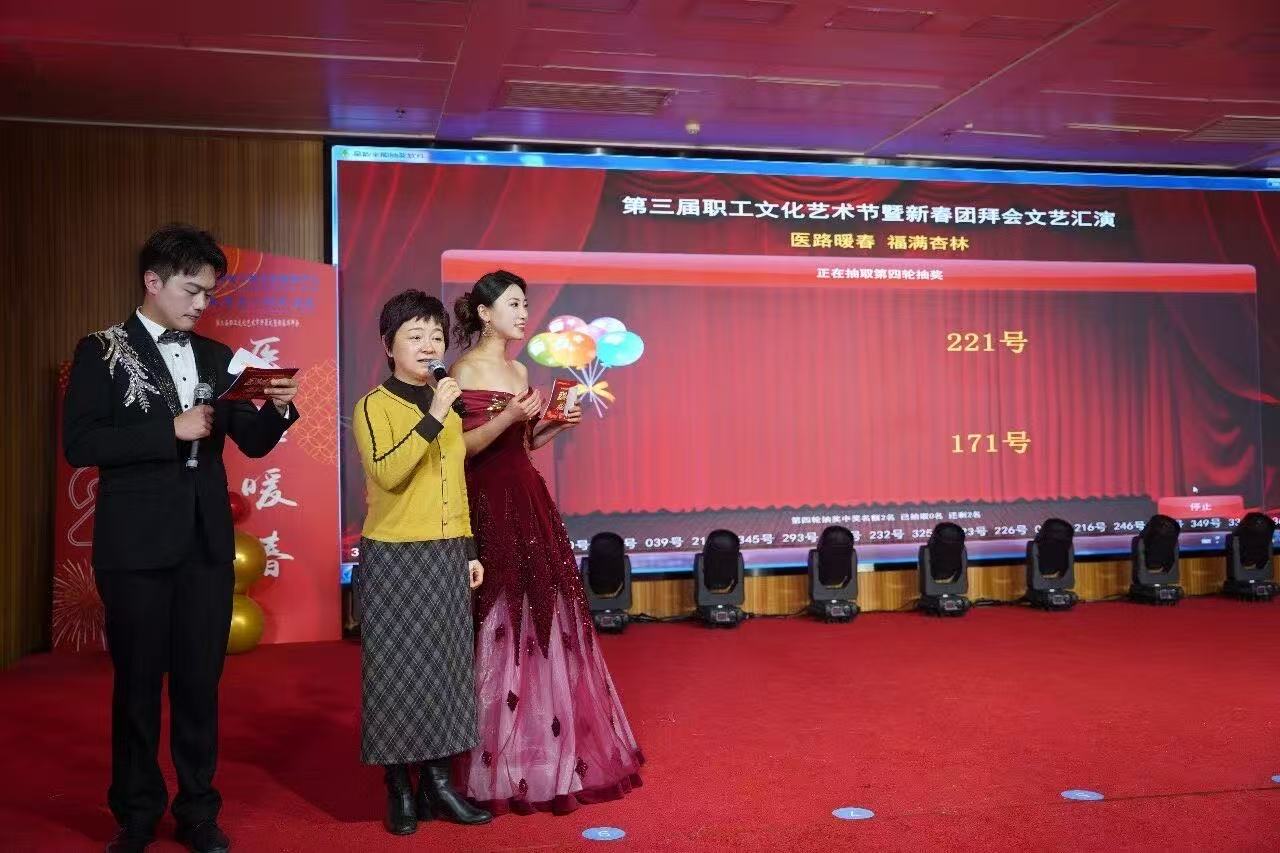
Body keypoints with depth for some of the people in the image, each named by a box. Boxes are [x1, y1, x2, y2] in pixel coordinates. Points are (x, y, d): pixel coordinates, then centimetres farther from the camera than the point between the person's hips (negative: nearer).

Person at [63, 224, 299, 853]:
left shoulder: (216, 357, 10)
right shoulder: (102, 352, -3)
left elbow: (252, 443, 10)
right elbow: (78, 444, -13)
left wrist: (278, 409, -10)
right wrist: (170, 430, -19)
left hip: (207, 541, 4)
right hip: (136, 543, -3)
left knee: (200, 681, 11)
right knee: (137, 683, 10)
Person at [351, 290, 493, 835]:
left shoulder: (449, 406, 12)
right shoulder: (374, 406, -7)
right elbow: (386, 473, -24)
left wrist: (469, 550, 14)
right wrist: (430, 419, -28)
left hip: (446, 557, 6)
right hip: (394, 558, -6)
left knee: (444, 665, 8)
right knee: (396, 668, 1)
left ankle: (438, 780, 18)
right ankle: (399, 789, 14)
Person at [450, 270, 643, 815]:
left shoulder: (519, 370, 15)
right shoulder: (466, 370, -9)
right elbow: (459, 448, -14)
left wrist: (554, 424, 4)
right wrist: (508, 416, -25)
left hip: (528, 499, 8)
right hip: (489, 504, -8)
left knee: (542, 616, 11)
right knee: (501, 624, -3)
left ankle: (547, 747, 24)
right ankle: (502, 756, 10)